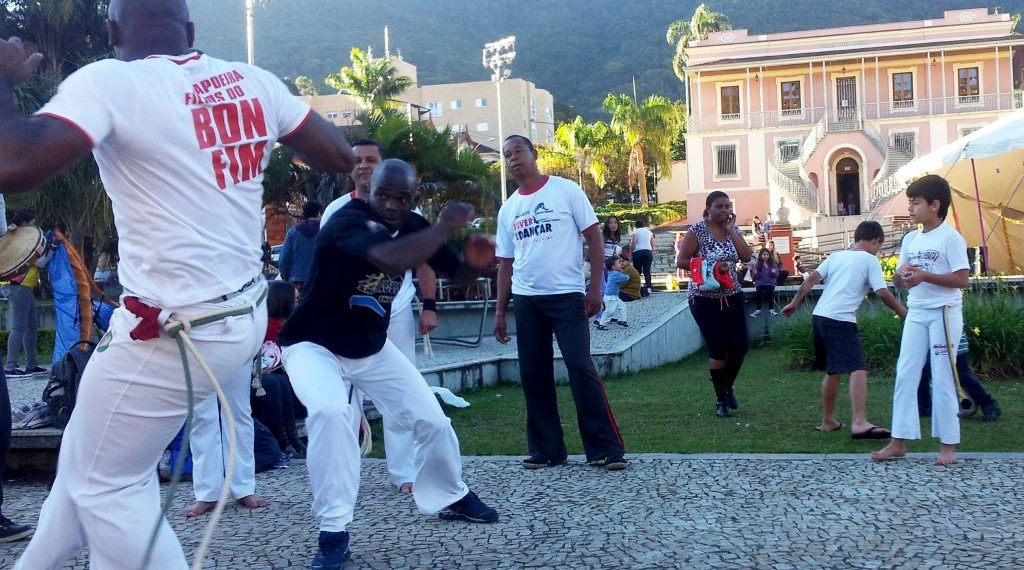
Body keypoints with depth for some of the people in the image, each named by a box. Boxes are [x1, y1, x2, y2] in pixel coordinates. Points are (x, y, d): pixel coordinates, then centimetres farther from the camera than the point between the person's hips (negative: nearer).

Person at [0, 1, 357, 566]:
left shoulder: (108, 83, -17)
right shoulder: (254, 81, 1)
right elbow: (340, 155, 9)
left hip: (176, 332, -8)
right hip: (244, 314, 8)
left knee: (106, 484, 12)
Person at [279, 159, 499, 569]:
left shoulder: (413, 226, -7)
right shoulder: (347, 220, -28)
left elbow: (454, 269, 4)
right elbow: (391, 259, -48)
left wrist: (475, 261, -20)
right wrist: (445, 225, -37)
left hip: (373, 348, 6)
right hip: (314, 345, -6)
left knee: (431, 419, 6)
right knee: (331, 412, -34)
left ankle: (451, 497, 35)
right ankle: (334, 532, -20)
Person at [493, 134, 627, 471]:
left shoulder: (565, 190, -1)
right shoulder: (508, 210, 12)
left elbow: (594, 237, -3)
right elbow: (505, 263, 16)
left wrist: (595, 288, -10)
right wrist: (500, 311, 10)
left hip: (567, 295, -5)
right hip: (526, 300, 5)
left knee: (581, 368, -10)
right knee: (533, 374, 5)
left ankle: (606, 449, -4)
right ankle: (546, 449, 15)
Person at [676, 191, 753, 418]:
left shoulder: (732, 228, 8)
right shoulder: (697, 230, -8)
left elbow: (747, 256, -4)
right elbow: (681, 261, -10)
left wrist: (731, 230, -8)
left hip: (732, 295, 5)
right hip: (705, 298, -5)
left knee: (740, 346, 0)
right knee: (718, 349, -5)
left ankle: (728, 387, 28)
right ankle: (721, 399, 10)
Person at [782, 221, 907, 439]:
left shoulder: (836, 256, 19)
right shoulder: (870, 260, 2)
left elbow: (812, 278, 12)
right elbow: (882, 292, -5)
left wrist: (794, 303, 14)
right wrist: (901, 312, 6)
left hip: (819, 316, 8)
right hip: (841, 320, -8)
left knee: (833, 371, 20)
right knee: (858, 369, -14)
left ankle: (827, 421, 28)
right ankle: (859, 423, -29)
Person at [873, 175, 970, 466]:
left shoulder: (950, 238, -9)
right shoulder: (910, 239, 10)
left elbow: (961, 279, -14)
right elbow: (898, 280, 14)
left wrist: (924, 275, -21)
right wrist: (901, 275, -9)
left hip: (944, 312, -6)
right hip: (916, 313, 6)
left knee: (942, 379, -2)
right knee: (905, 376, 2)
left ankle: (948, 445, 6)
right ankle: (899, 441, 6)